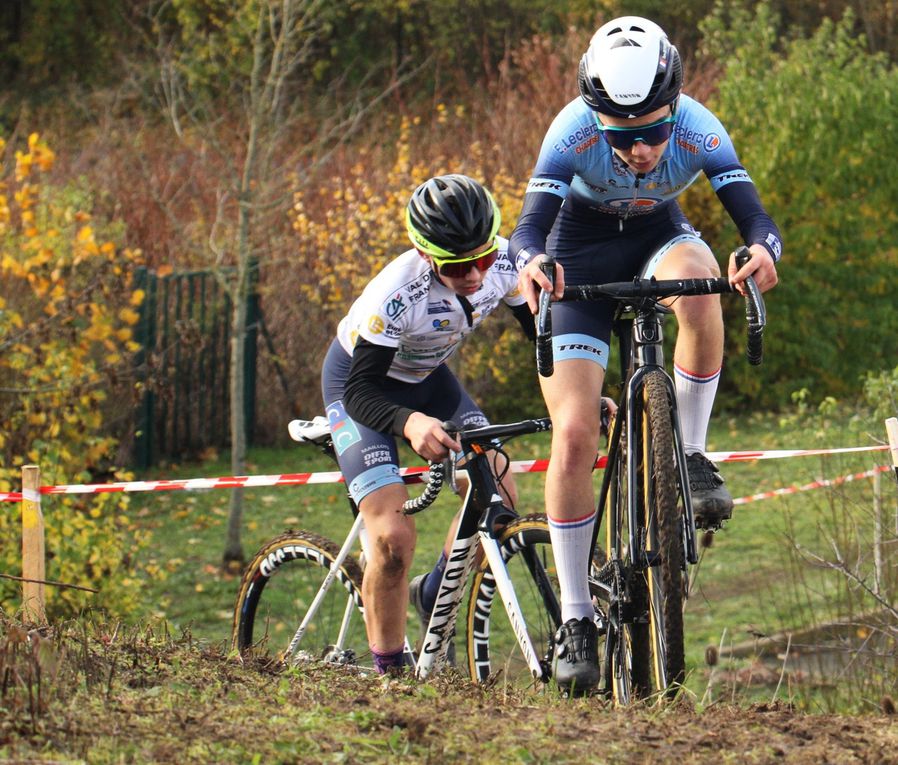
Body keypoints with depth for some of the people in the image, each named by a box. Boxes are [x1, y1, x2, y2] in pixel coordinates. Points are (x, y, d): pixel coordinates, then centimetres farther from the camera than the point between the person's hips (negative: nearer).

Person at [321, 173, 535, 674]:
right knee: (394, 538, -20)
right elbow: (361, 391, -37)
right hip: (359, 382, -5)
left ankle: (436, 597, 13)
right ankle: (389, 671, -3)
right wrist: (410, 423, -57)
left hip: (426, 378, 5)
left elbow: (542, 332, -7)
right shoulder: (398, 293, -38)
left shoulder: (503, 263, -24)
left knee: (499, 496, -13)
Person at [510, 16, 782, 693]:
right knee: (574, 435, -14)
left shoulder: (699, 131, -28)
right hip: (581, 255, -1)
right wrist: (532, 262, -62)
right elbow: (531, 225, -39)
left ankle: (690, 456, -18)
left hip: (658, 237, 1)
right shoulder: (573, 133, -31)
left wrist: (764, 251, -58)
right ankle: (576, 619, -3)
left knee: (697, 282, -38)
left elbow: (752, 214, -35)